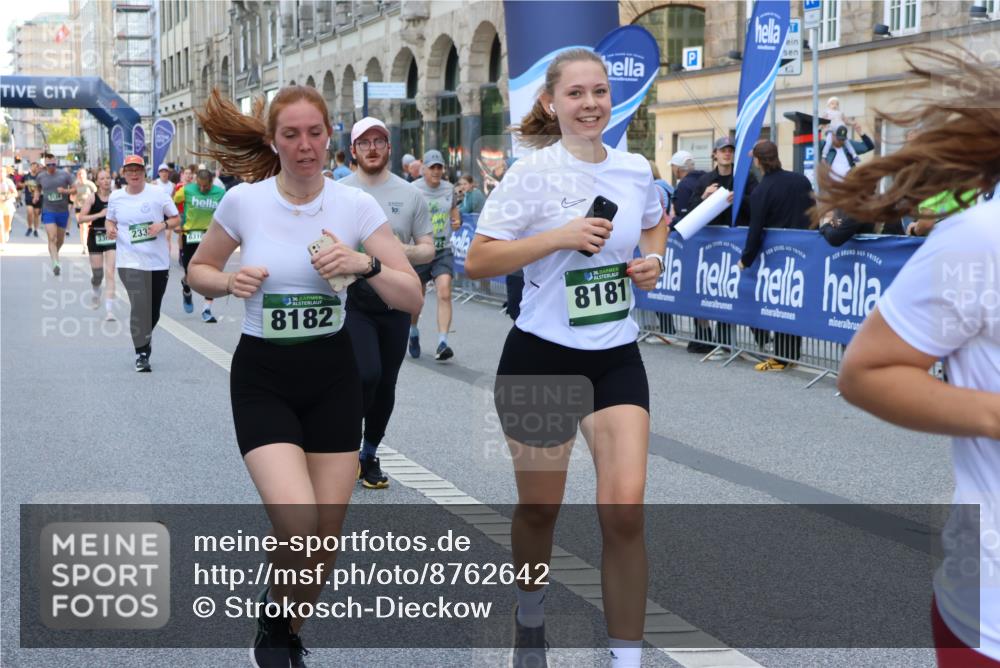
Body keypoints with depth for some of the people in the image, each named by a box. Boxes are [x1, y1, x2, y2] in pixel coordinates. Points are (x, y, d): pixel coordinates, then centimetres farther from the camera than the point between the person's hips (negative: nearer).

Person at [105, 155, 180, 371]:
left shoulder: (158, 193, -1)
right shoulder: (115, 197, 3)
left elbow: (176, 219, 4)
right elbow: (109, 220, 18)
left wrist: (162, 225, -16)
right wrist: (110, 229, -4)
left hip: (158, 261, 1)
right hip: (130, 261, -1)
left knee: (154, 310, 10)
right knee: (140, 305, -18)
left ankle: (145, 339, 40)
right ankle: (141, 353, -9)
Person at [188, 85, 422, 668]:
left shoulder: (357, 205, -6)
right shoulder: (243, 202, -7)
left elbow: (413, 298, -8)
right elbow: (198, 271, 8)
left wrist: (365, 264, -25)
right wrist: (230, 282, -13)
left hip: (333, 377, 2)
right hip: (262, 379, -2)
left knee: (328, 535, 4)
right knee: (297, 524, -19)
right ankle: (273, 617, 14)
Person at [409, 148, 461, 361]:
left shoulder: (449, 188, 6)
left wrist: (457, 220, 3)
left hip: (443, 250, 2)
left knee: (444, 294, -14)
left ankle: (442, 343, -16)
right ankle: (413, 334, 38)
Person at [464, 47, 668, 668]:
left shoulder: (637, 169, 1)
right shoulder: (532, 173, -12)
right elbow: (476, 261, -14)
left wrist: (653, 260, 1)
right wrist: (560, 237, -22)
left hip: (616, 356, 3)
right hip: (541, 356, -3)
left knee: (626, 507, -11)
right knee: (540, 509, 12)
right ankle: (531, 616, 42)